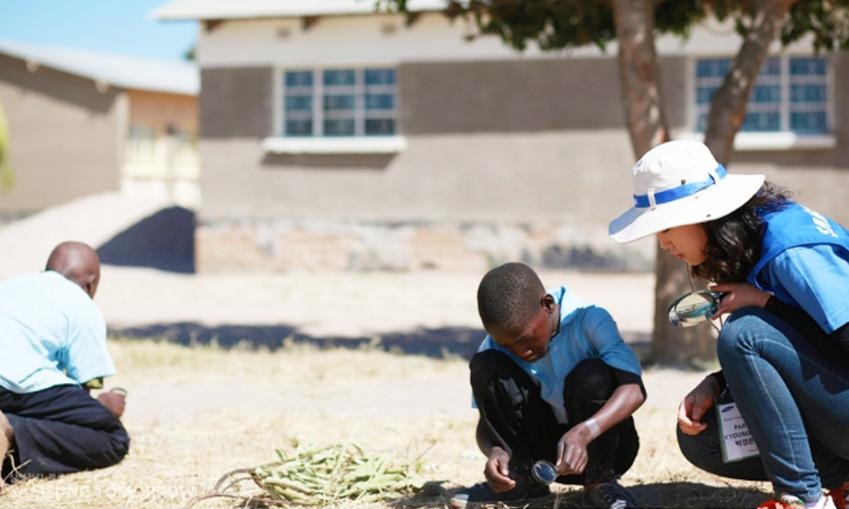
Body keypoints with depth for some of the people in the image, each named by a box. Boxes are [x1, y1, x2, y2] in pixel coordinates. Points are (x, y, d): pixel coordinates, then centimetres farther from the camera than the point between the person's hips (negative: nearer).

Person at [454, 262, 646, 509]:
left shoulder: (589, 322, -21)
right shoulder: (494, 347, -12)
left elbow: (634, 390, -33)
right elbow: (488, 420, -11)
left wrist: (583, 433, -49)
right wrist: (494, 451, -35)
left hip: (599, 444, -3)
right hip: (544, 446, 3)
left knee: (592, 375, -33)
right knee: (485, 366, -19)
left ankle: (600, 480, -12)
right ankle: (522, 478, -6)